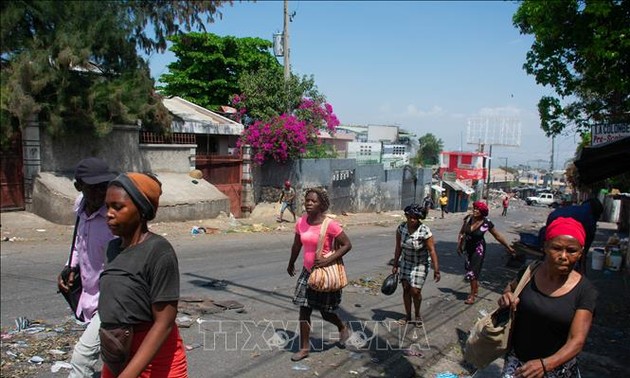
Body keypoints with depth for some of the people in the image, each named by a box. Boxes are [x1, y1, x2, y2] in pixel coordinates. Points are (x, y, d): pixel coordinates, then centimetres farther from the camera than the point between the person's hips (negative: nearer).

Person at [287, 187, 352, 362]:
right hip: (307, 271, 5)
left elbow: (347, 245, -17)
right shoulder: (301, 222, -3)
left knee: (325, 312, 9)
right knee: (304, 310, 5)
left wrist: (328, 260, -26)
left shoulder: (329, 224, -20)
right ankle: (304, 348, 20)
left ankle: (343, 328, 41)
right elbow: (297, 245, 12)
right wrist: (291, 264, 24)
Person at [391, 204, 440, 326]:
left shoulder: (425, 231, -24)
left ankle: (417, 314, 21)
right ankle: (408, 316, 24)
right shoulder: (401, 227, -11)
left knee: (415, 291, -5)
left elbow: (432, 251, -22)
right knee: (406, 289, 7)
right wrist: (395, 265, 2)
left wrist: (436, 270, -23)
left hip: (420, 264, -4)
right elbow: (398, 248, -2)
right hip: (406, 262, 4)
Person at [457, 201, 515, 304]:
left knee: (472, 271, -6)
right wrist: (459, 245, 0)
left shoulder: (486, 223, -19)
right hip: (468, 247, 4)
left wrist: (509, 247, -2)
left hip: (478, 249, -4)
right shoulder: (468, 218, -10)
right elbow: (462, 232, 3)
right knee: (469, 268, 16)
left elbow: (498, 236, -8)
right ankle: (476, 287, 42)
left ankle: (472, 296, 8)